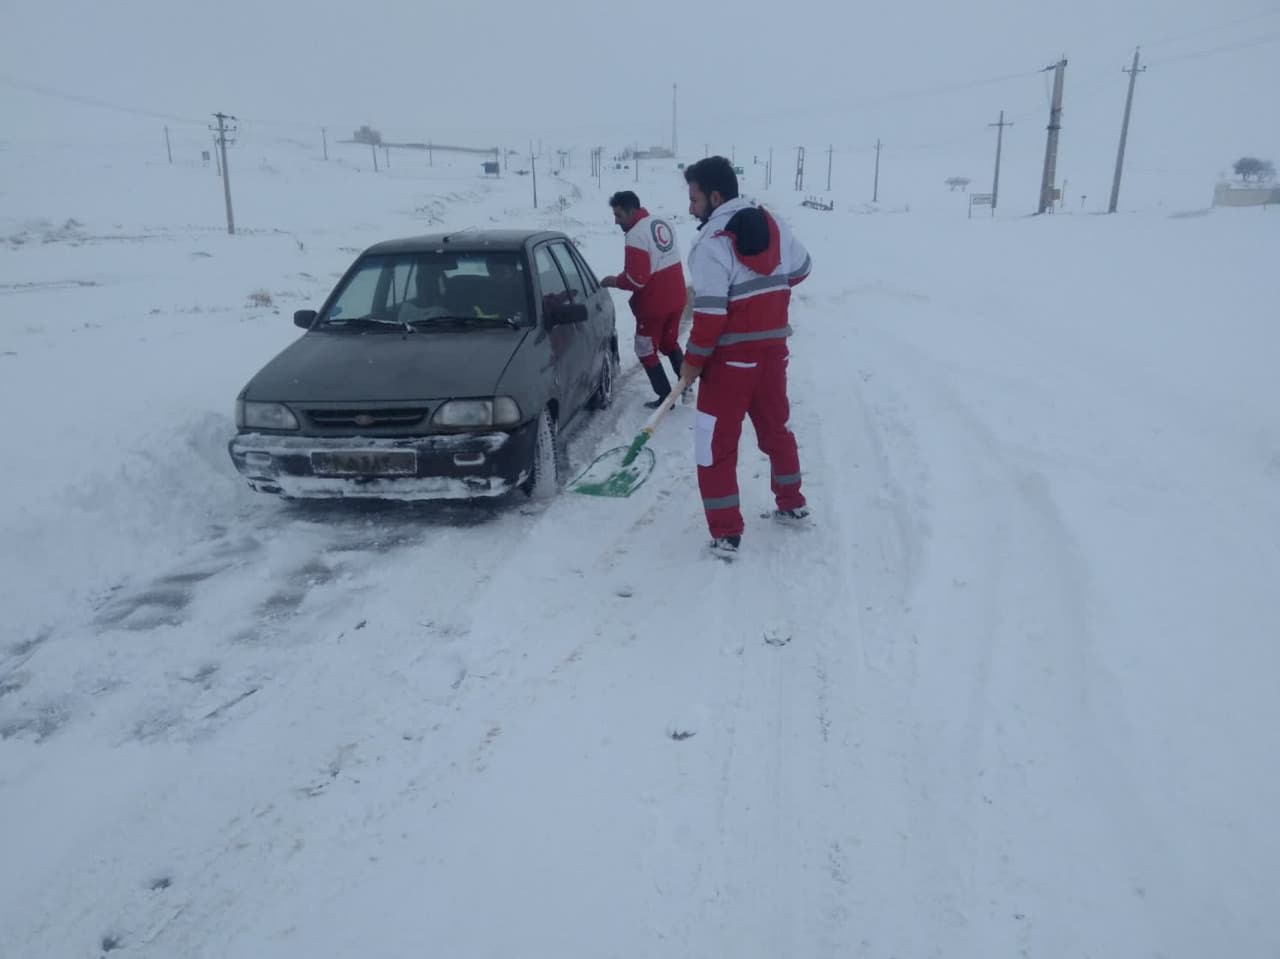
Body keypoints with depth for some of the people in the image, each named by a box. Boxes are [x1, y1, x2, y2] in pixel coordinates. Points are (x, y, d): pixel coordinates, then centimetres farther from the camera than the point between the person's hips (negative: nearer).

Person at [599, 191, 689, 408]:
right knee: (670, 343, 25)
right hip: (675, 298, 8)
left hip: (654, 304, -8)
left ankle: (665, 397, 11)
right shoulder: (662, 224, 6)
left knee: (646, 350, 8)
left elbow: (636, 279, -25)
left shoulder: (636, 235, -21)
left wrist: (616, 281, -7)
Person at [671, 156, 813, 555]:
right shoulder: (774, 225, 5)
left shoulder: (712, 242, -17)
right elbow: (800, 270, 20)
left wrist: (692, 361, -10)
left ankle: (726, 532, 3)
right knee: (776, 428, 23)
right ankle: (792, 503, 36)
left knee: (716, 443, 1)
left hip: (731, 357, -7)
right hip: (773, 349, 7)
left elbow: (711, 315, -20)